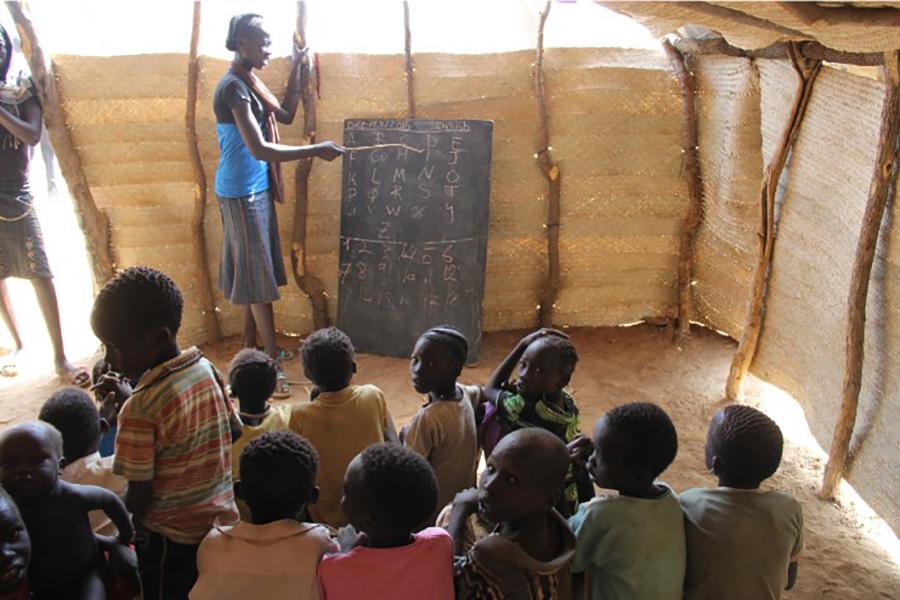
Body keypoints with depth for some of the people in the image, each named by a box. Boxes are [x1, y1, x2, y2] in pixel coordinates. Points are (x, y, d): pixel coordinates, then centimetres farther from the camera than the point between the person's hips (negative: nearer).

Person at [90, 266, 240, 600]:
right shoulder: (207, 370, -7)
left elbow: (139, 495, -18)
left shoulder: (140, 408, -25)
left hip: (172, 538, -6)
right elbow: (234, 432, 6)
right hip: (222, 520, 6)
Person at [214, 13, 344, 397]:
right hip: (243, 193, -10)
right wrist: (316, 151, -26)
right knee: (258, 276, -5)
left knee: (256, 272, 15)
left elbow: (286, 115, 19)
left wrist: (296, 68, 11)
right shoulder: (234, 87, -19)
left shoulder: (249, 82, 11)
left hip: (258, 189, 10)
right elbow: (259, 149, -28)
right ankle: (273, 362, 3)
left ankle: (251, 347, 27)